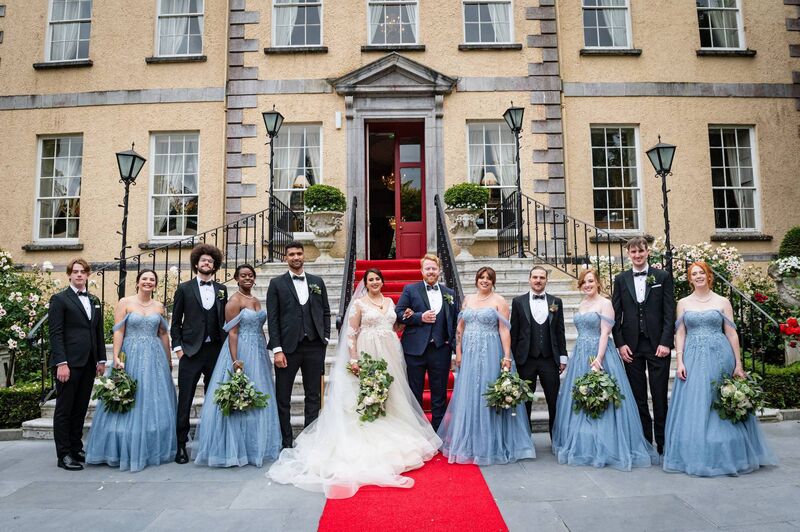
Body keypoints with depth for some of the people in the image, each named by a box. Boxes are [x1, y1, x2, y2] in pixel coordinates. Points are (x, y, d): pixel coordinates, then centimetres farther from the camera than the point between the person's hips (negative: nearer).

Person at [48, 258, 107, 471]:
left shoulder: (94, 301, 17)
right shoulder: (59, 299, -2)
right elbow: (56, 333, -8)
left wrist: (101, 359, 11)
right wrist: (61, 363, -16)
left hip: (88, 364, 6)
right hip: (69, 363, -5)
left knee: (80, 409, 11)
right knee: (64, 410, 2)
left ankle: (76, 449, 21)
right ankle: (64, 455, 8)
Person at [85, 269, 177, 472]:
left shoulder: (159, 307, 9)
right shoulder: (125, 303, 0)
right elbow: (118, 332, -6)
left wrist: (169, 360, 14)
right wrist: (116, 357, -14)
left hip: (155, 357, 3)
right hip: (130, 356, -3)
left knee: (154, 403, 7)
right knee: (129, 402, 0)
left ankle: (153, 449, 19)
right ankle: (127, 451, 13)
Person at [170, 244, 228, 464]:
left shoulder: (222, 289, 11)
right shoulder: (184, 288, 5)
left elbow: (224, 321, 12)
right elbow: (176, 322, 5)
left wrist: (225, 348, 5)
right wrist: (177, 347, -3)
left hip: (215, 351, 2)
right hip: (191, 351, -2)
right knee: (185, 400, -1)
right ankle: (181, 444, 9)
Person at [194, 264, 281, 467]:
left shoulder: (256, 301, 14)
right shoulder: (234, 301, -9)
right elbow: (232, 333, -15)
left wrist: (265, 355, 15)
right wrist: (235, 361, -22)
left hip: (258, 354, 8)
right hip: (241, 352, -8)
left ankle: (255, 447, 23)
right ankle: (236, 449, 9)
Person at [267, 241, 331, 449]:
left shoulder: (317, 282, 10)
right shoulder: (277, 283, 2)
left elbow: (326, 312, 14)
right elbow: (272, 318, -3)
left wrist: (325, 337, 3)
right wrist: (277, 350, -9)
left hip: (314, 346, 2)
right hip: (288, 347, -2)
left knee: (313, 396, 8)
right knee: (283, 398, 4)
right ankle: (286, 442, 16)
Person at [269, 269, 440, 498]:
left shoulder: (390, 302, 13)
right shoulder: (359, 303, -2)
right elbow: (351, 333, -7)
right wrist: (354, 359, -16)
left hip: (390, 354, 5)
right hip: (368, 353, -5)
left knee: (390, 396, 11)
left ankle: (391, 438, 24)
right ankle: (369, 442, 8)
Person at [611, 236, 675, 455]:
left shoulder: (663, 277, 3)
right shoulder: (621, 279, 8)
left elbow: (670, 312, -1)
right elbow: (616, 314, 6)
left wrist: (665, 342, -9)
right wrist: (620, 344, -2)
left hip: (658, 344, -2)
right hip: (631, 346, 2)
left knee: (660, 396, 3)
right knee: (638, 396, 7)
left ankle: (662, 443, 13)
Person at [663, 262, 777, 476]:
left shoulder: (722, 302, 4)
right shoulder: (683, 303, 7)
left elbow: (732, 334, 2)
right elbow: (680, 334, 5)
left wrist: (738, 364, -2)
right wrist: (680, 362, -5)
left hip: (719, 357, -1)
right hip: (693, 359, 1)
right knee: (693, 408, 2)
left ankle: (726, 456, 16)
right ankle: (695, 456, 12)